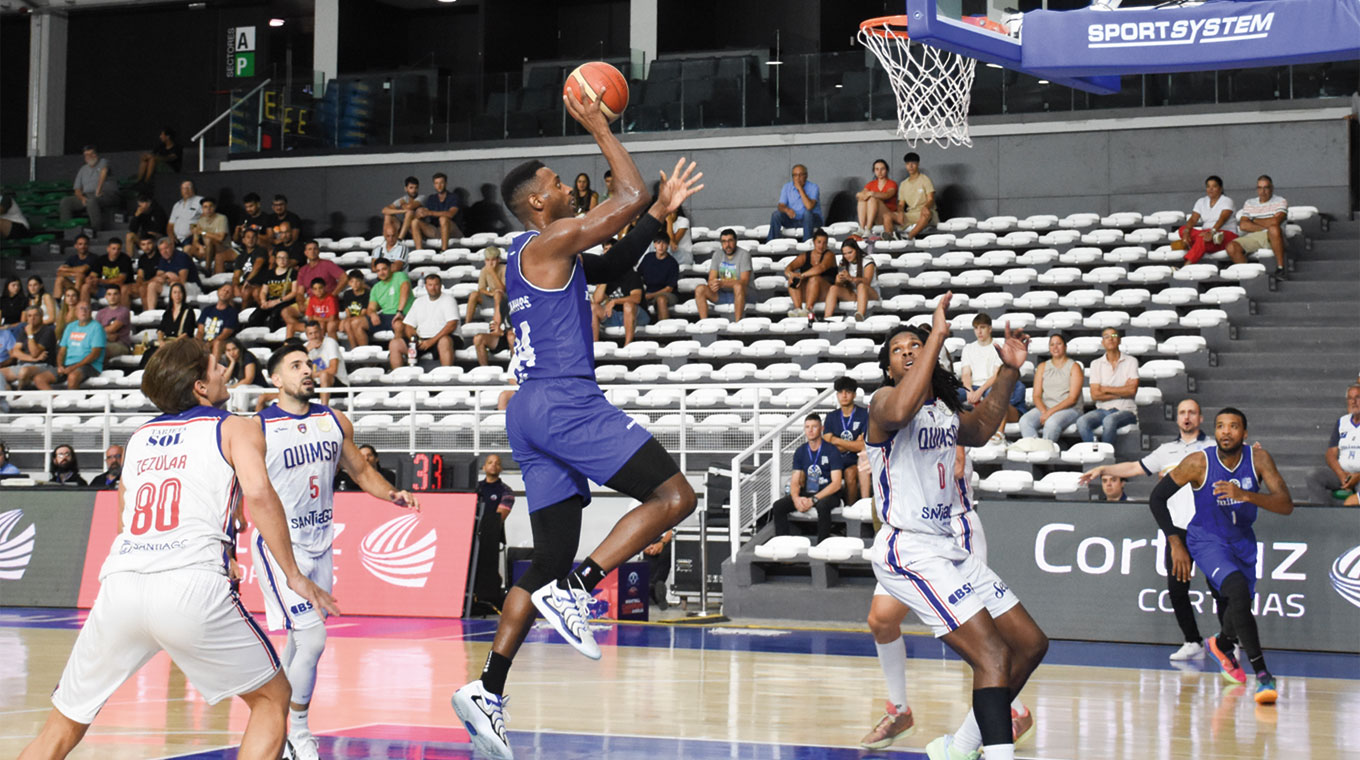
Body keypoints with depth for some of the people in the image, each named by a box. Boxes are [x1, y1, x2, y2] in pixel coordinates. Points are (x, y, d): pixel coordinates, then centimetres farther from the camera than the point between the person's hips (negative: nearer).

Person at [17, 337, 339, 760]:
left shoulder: (139, 437, 26)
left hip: (120, 584, 4)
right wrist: (293, 576, -2)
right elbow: (258, 493, -6)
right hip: (192, 587, -4)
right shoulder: (236, 428, 12)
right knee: (273, 697, 16)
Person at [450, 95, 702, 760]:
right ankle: (574, 590, -15)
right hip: (565, 401, -10)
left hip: (532, 410, 10)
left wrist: (662, 211, 25)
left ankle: (487, 690, 3)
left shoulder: (534, 253, 22)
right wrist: (598, 126, -2)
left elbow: (612, 267, 33)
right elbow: (628, 197, -12)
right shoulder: (549, 242, -7)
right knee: (674, 495, -9)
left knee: (550, 561, 10)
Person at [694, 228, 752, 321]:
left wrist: (722, 283, -31)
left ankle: (738, 322, -35)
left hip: (740, 293, -5)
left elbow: (744, 281, -20)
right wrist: (713, 284, -27)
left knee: (738, 286, -39)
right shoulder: (718, 255, 6)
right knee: (700, 289, -18)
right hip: (722, 294, 5)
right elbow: (711, 279, 1)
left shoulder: (744, 254, -9)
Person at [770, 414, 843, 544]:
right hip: (807, 493, 5)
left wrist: (813, 500, -22)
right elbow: (795, 481, 7)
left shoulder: (831, 451, -7)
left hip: (828, 494, -5)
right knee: (778, 506, -17)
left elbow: (836, 484, -13)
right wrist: (796, 498, -17)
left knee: (822, 506, -40)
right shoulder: (800, 452, 8)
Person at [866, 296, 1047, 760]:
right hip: (908, 551, -9)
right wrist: (938, 335, -35)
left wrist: (1009, 371, 26)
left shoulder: (944, 408, 16)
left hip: (947, 548, 9)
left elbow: (981, 430, 38)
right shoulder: (885, 401, -10)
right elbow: (899, 412, -37)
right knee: (993, 656, -20)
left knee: (1030, 644, 12)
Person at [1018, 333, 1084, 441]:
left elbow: (1072, 399, -6)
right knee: (1024, 421, -29)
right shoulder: (1042, 367, 16)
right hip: (1044, 407, 4)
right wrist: (1044, 411, -13)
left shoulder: (1074, 367, 3)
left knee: (1051, 422, -39)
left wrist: (1050, 412, -17)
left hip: (1069, 409, -4)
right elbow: (1036, 395, 9)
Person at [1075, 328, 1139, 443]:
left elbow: (1132, 390, -9)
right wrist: (1121, 392, -6)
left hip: (1125, 410, -3)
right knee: (1082, 422, -29)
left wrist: (1105, 389, -5)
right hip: (1102, 409, 3)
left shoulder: (1130, 361, 4)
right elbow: (1095, 395, -1)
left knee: (1109, 420, -37)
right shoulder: (1096, 363, 9)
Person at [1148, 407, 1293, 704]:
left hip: (1242, 541, 4)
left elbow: (1286, 505, -25)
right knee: (1238, 589, -30)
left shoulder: (1258, 459, -17)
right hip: (1207, 541, -4)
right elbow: (1157, 498, -10)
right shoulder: (1198, 463, -22)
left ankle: (1223, 644, 55)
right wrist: (1175, 544, -14)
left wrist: (1245, 495, -41)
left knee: (1240, 606, 17)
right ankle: (1262, 674, -30)